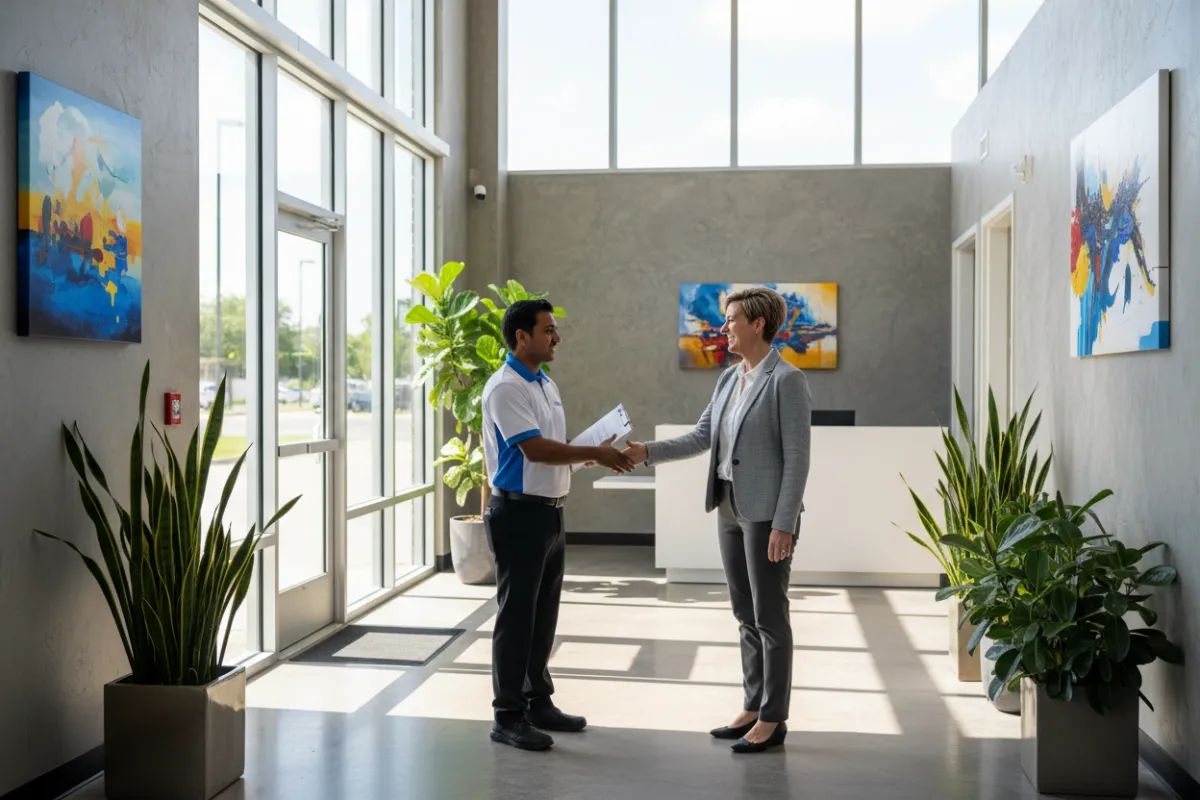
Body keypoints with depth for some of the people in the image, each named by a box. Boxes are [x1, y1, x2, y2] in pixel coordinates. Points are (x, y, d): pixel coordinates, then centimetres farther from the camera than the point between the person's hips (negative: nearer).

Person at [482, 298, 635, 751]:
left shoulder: (546, 386, 14)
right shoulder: (505, 387, -15)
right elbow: (535, 449, -23)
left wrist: (596, 453, 1)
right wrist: (595, 454, -18)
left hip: (551, 512, 9)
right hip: (519, 513, -9)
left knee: (544, 615, 16)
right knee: (516, 616, -2)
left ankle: (539, 703, 27)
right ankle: (508, 717, 7)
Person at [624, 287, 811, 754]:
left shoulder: (787, 380, -14)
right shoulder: (729, 379, 12)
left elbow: (797, 457, -16)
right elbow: (700, 439, 10)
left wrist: (784, 524, -20)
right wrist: (647, 452, -4)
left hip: (768, 513, -8)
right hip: (731, 509, 8)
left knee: (770, 616, 0)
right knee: (746, 615, 14)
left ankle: (773, 720, 11)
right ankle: (754, 708, 24)